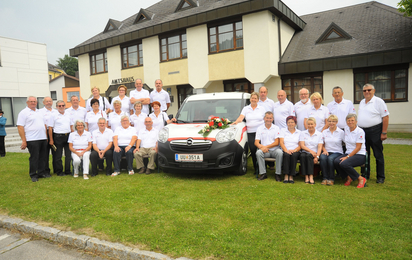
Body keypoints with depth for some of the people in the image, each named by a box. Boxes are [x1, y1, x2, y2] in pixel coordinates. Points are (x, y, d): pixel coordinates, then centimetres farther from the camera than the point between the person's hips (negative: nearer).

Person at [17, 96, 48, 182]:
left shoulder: (39, 112, 17)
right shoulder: (23, 113, -3)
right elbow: (20, 127, -9)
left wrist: (46, 136, 14)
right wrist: (24, 141, -15)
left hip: (43, 139, 6)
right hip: (32, 140, -6)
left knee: (43, 157, 10)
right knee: (34, 158, -2)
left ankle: (41, 172, 21)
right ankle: (33, 175, 9)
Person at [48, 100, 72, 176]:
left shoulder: (68, 114, 10)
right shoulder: (53, 115, -2)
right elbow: (50, 128, -3)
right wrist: (51, 140, -6)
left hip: (68, 136, 4)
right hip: (58, 137, -4)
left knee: (68, 154, 7)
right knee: (58, 156, 3)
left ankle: (68, 171, 17)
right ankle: (59, 171, 14)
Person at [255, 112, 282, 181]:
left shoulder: (276, 128, 6)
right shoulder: (259, 129, 10)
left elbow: (277, 142, -4)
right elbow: (256, 142, 3)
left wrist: (266, 146, -16)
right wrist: (261, 146, -20)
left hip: (274, 150, -1)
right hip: (264, 150, 1)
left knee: (280, 152, -33)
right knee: (258, 153, -31)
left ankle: (277, 174, -19)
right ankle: (263, 173, -21)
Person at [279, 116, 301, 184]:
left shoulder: (299, 132, 15)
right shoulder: (283, 130, 15)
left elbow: (300, 145, 5)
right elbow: (281, 142, 1)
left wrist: (294, 150, -15)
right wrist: (286, 150, -16)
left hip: (295, 152, 0)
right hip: (285, 151, 0)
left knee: (294, 155, -34)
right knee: (286, 155, -34)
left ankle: (291, 176, -28)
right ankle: (286, 175, -31)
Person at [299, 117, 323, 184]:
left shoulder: (319, 134, 9)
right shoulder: (303, 133, 12)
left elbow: (320, 147, -1)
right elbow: (302, 145, 0)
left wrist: (317, 156, -17)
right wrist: (310, 150, -15)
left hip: (314, 154, -1)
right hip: (305, 152, 1)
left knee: (309, 156, -35)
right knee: (303, 156, -34)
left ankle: (311, 177, -37)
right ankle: (306, 177, -35)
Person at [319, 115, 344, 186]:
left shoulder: (341, 132, 5)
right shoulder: (324, 132, 15)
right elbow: (322, 144, 16)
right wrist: (324, 150, -4)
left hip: (337, 152, -2)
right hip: (327, 152, 2)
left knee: (330, 158, -36)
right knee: (323, 158, -33)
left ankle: (331, 179, -23)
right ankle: (325, 178, -26)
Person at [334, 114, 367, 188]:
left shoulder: (360, 131, -10)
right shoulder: (346, 129, 9)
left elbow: (358, 148, -14)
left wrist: (347, 157, -19)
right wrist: (346, 156, 12)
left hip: (359, 155, -6)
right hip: (348, 153, 6)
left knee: (344, 164, -31)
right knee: (336, 161, -23)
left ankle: (361, 179, -9)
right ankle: (348, 178, 0)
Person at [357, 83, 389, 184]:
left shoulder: (378, 101, -7)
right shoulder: (362, 102, 13)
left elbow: (385, 117, -10)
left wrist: (384, 133, -15)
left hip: (374, 131, -6)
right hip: (362, 131, 6)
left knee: (378, 155, 1)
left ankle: (380, 177, 11)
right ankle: (365, 175, 23)